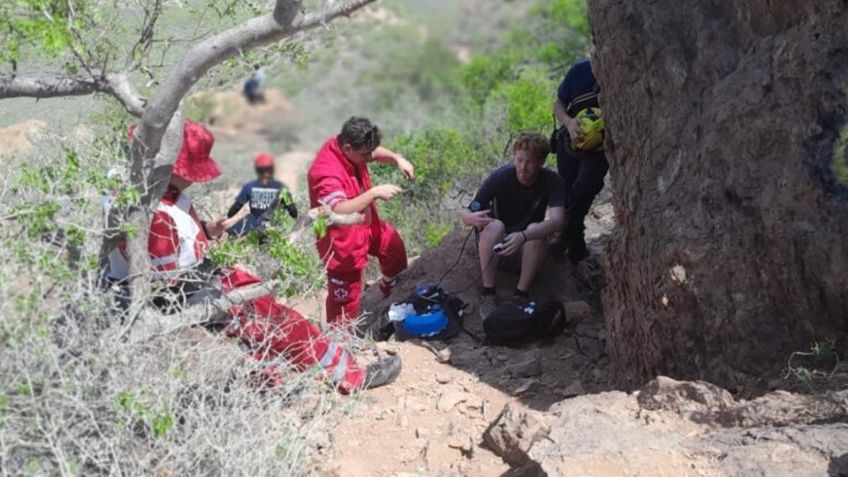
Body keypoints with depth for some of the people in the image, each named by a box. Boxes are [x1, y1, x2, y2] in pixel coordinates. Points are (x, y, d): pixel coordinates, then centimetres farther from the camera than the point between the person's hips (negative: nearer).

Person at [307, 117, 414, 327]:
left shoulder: (349, 148, -10)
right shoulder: (326, 172, -36)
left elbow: (375, 151, 11)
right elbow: (339, 211, -47)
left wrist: (397, 159, -8)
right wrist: (374, 193, -46)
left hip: (366, 225, 10)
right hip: (342, 243, -10)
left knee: (394, 245, 31)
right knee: (345, 299, 1)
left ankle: (391, 291, 58)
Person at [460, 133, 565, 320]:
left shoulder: (551, 181, -17)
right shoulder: (500, 178, -19)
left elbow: (557, 220, -33)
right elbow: (466, 215, -20)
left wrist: (523, 236, -50)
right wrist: (473, 219, -46)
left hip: (526, 249, 1)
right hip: (494, 244, 0)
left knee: (536, 230, -32)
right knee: (495, 226, -33)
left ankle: (521, 295, -25)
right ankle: (487, 294, -25)